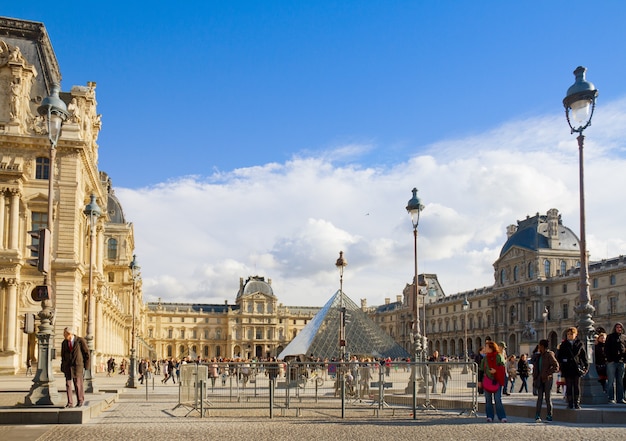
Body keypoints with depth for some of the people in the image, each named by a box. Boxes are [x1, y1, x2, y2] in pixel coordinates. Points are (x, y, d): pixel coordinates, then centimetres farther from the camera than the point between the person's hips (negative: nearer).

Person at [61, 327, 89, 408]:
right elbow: (63, 356, 13)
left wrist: (85, 366, -2)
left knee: (78, 384, -2)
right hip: (67, 366, 4)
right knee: (68, 384, -3)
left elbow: (86, 353, -2)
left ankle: (80, 401, 15)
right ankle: (70, 403, 1)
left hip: (78, 365, -3)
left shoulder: (80, 340, -7)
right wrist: (62, 368, 7)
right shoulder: (64, 343, 6)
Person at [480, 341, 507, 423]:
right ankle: (489, 416, 13)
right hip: (487, 381, 5)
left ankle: (502, 417, -5)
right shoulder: (485, 358, 13)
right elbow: (481, 370, 14)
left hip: (497, 381, -5)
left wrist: (495, 370, -21)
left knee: (498, 399, -8)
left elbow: (503, 367, -7)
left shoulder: (498, 356, 0)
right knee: (488, 400, 6)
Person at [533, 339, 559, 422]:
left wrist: (547, 373, -15)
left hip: (547, 379, -6)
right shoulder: (539, 356, 14)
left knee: (548, 397, 1)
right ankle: (537, 416, -2)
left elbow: (556, 367, -13)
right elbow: (536, 368, 21)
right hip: (540, 380, 6)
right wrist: (535, 377, 9)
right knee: (539, 398, 1)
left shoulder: (549, 355, -7)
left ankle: (549, 415, 10)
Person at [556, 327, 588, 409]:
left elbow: (584, 356, 9)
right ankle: (570, 404, 8)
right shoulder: (563, 345, 5)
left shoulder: (579, 344, 6)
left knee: (577, 387, 4)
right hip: (567, 369, 0)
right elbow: (559, 356, 5)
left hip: (577, 368, 0)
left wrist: (585, 366, 2)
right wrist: (561, 366, -4)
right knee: (569, 387, 3)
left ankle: (577, 403, 9)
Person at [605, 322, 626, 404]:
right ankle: (611, 398, 1)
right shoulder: (610, 337, 3)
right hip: (612, 361, -4)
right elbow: (606, 349, -1)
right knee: (611, 381, -2)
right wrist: (609, 358, -11)